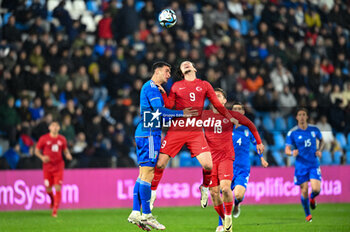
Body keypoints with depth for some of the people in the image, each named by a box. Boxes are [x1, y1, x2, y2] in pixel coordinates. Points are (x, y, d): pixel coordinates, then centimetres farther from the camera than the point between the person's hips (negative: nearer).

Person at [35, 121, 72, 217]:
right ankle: (52, 200, 41)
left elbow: (65, 150, 18)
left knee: (58, 189, -10)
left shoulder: (62, 139, 4)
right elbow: (37, 151, 3)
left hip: (58, 167, 0)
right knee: (48, 189, 6)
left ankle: (55, 210, -6)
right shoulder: (43, 138, -2)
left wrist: (68, 155, -5)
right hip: (47, 168, 0)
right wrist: (42, 157, -16)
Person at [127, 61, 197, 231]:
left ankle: (135, 213, 6)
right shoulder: (151, 87, -9)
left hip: (143, 134, 10)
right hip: (149, 134, -10)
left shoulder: (152, 88, 22)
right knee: (147, 174, -9)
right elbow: (158, 111, -18)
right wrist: (181, 113, -14)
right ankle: (146, 215, -10)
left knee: (144, 174, 8)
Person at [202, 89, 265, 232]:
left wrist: (258, 142, 19)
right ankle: (224, 220, 12)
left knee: (225, 187, -21)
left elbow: (250, 124, 17)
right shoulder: (205, 114, 6)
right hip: (210, 158, 2)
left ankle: (229, 215, 0)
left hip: (226, 157, -2)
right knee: (214, 192, -3)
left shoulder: (231, 115, 4)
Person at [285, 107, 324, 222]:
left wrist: (319, 150, 1)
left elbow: (321, 141, 21)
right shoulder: (292, 133, -5)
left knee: (316, 189, -13)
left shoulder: (314, 129, 3)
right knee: (304, 191, -2)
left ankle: (312, 198, 25)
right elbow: (287, 150, -6)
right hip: (301, 166, -1)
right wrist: (292, 152, -29)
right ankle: (308, 215, 20)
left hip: (314, 164, 1)